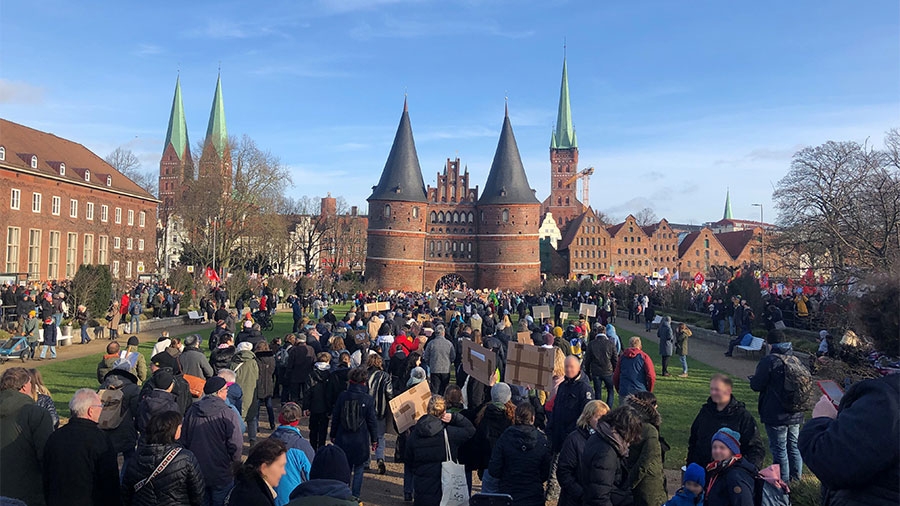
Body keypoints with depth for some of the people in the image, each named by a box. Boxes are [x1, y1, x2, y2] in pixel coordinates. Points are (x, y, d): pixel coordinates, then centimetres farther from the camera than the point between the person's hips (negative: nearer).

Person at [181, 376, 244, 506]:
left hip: (196, 474, 5)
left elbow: (184, 440, 7)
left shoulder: (191, 411, -4)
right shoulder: (228, 414, -20)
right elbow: (236, 445, -20)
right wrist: (236, 466, -3)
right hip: (222, 476, -5)